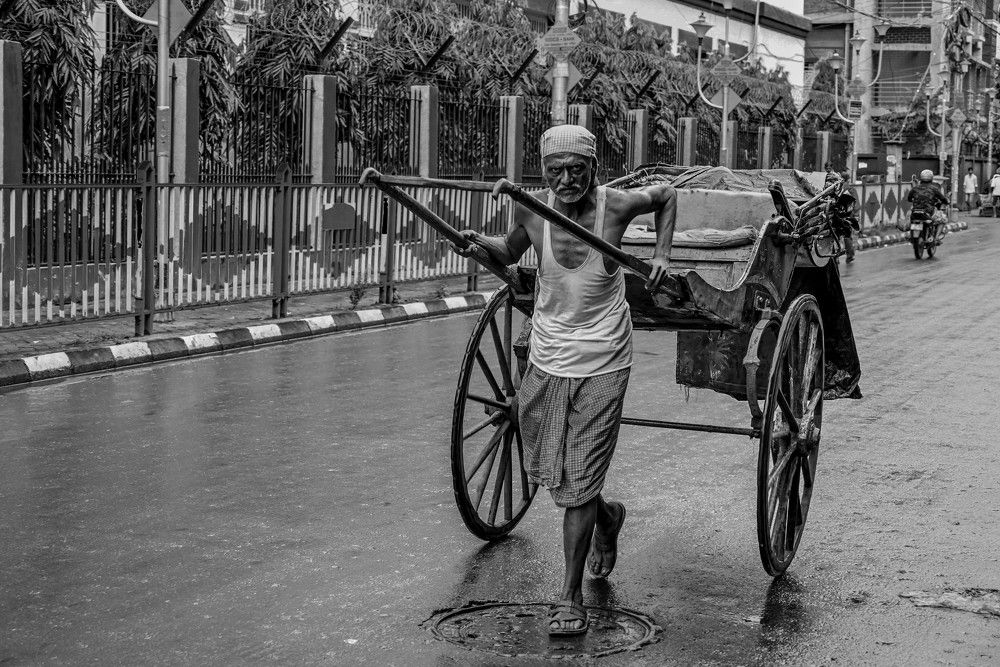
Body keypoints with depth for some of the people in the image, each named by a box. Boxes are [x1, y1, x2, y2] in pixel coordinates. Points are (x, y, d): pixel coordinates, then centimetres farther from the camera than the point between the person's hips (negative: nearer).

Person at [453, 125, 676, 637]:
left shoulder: (616, 205, -13)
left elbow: (666, 195, 9)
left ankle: (571, 599, 8)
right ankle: (605, 516, 46)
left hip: (601, 365, -4)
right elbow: (510, 252, 13)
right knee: (546, 472, 14)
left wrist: (661, 254, -2)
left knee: (578, 485, -4)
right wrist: (477, 243, -7)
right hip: (545, 361, 4)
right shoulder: (531, 209, -8)